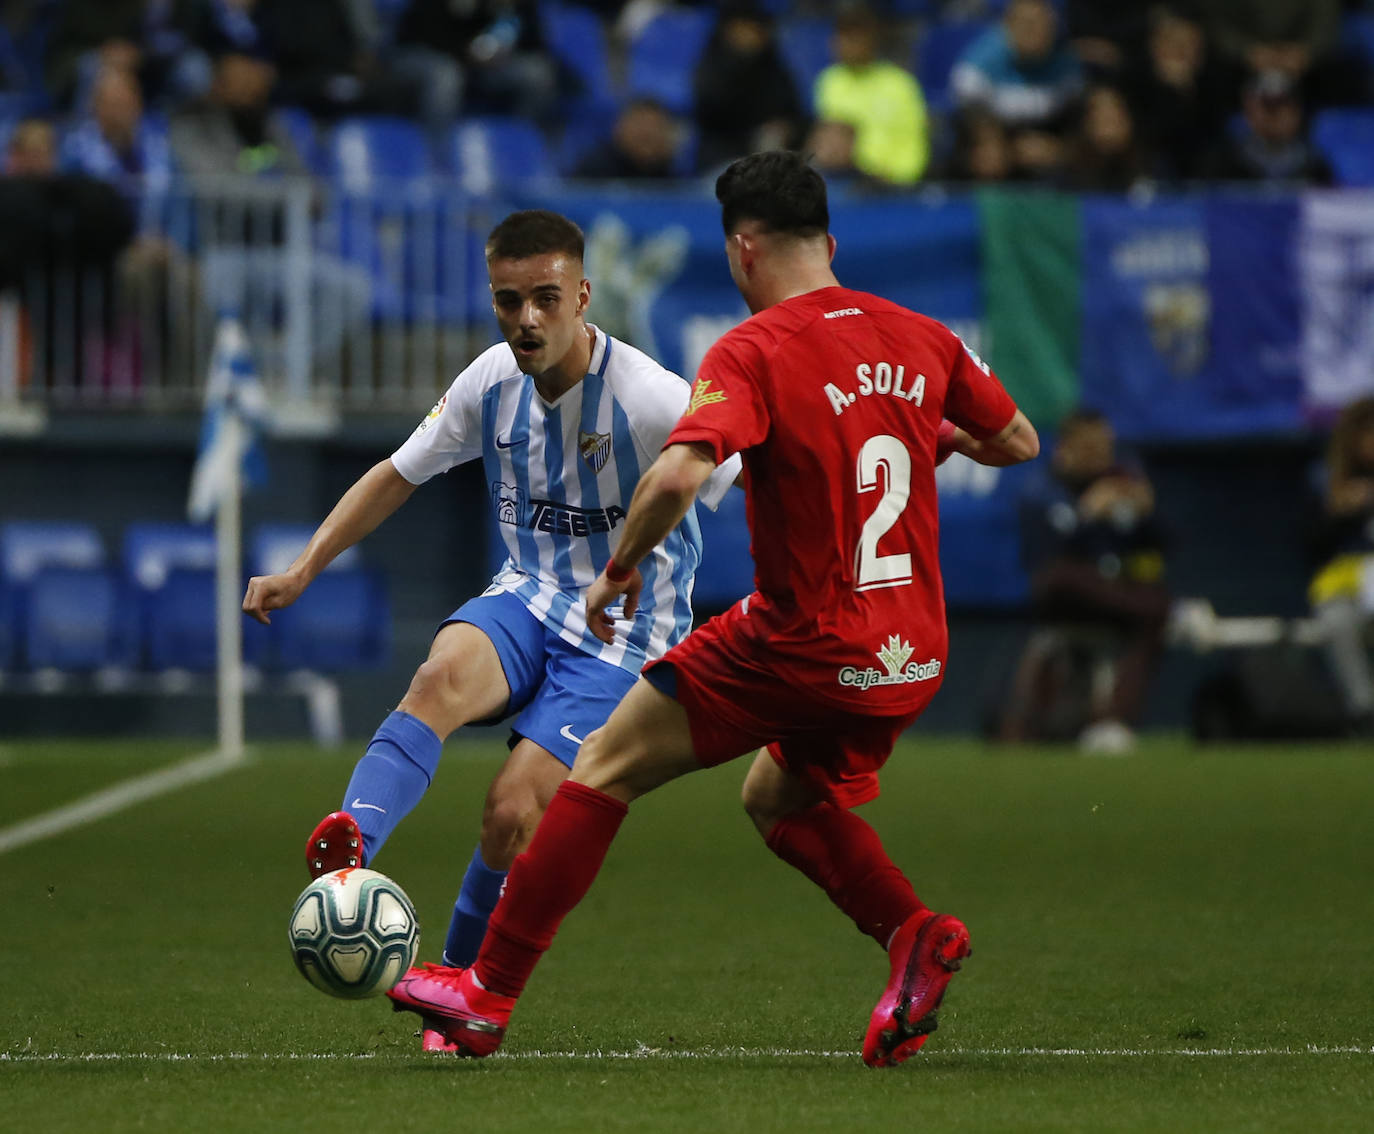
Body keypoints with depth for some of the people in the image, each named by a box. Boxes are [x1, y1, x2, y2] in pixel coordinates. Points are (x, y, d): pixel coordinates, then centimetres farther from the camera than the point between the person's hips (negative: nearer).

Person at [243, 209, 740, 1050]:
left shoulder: (653, 401, -19)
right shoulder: (491, 383, 0)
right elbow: (399, 475, 14)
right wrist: (304, 570, 9)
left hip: (621, 638, -4)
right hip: (527, 601, 4)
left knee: (514, 810, -20)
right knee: (445, 673, -32)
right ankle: (352, 842, -54)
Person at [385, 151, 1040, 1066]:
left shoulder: (753, 352, -13)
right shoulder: (922, 338, 4)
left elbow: (678, 475, -28)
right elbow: (1020, 443, 16)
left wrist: (620, 570, -11)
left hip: (802, 644, -6)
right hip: (913, 658, 6)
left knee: (607, 768, 5)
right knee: (779, 800, 29)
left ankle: (489, 990, 6)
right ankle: (914, 935, 4)